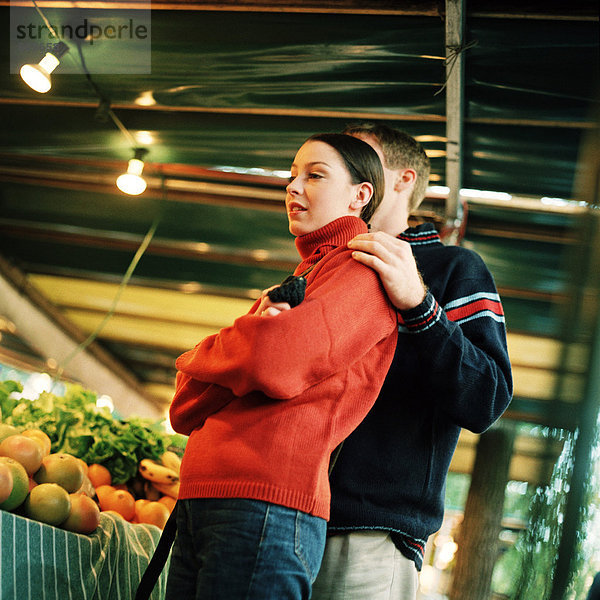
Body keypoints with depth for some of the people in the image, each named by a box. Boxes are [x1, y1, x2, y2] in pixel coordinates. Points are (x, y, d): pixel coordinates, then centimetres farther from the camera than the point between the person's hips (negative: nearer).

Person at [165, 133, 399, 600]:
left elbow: (277, 360, -18)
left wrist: (198, 360, 4)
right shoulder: (299, 279, 25)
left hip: (267, 503, -8)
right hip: (199, 500, 8)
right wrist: (257, 329, -4)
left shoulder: (364, 269, 1)